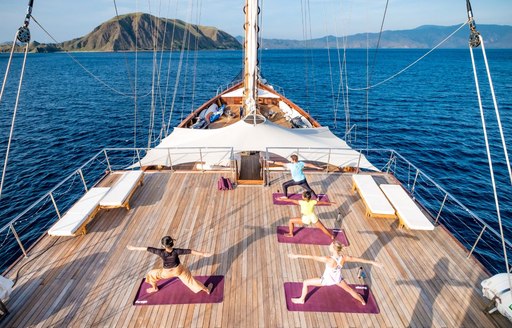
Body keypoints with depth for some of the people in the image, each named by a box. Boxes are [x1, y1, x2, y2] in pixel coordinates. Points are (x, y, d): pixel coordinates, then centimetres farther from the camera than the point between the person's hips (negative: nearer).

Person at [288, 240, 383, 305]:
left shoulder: (329, 259, -41)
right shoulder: (344, 258, -26)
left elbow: (312, 257, -41)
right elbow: (359, 259, -15)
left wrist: (297, 256, -40)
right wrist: (372, 262, -2)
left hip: (327, 280, -5)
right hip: (338, 279, 5)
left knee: (305, 283, 10)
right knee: (349, 289, 33)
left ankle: (302, 299, 31)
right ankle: (363, 301, 57)